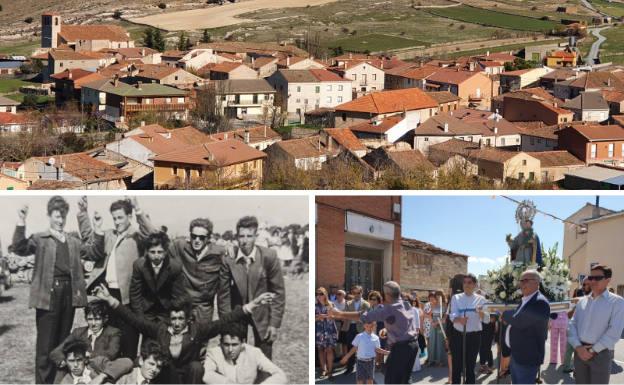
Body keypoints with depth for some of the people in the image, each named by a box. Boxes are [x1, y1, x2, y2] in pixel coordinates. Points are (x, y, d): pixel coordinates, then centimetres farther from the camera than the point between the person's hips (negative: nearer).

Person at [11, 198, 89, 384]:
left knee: (63, 340, 12)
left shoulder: (73, 242, 18)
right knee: (45, 343, -3)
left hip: (69, 293, 5)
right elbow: (19, 249, -14)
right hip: (48, 293, -5)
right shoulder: (40, 238, 1)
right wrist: (21, 225, -26)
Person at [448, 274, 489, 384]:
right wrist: (459, 319, -34)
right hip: (458, 335, 0)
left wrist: (481, 312, -33)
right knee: (457, 366, 3)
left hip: (474, 336, 0)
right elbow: (453, 315, -10)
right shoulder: (456, 298, 4)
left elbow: (487, 319, -11)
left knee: (470, 366, 7)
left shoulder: (480, 299, 1)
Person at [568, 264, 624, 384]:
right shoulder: (582, 301, 12)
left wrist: (593, 350, -13)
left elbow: (614, 332, -12)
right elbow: (572, 325, 8)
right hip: (580, 352, 5)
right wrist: (578, 347, -8)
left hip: (601, 353, -5)